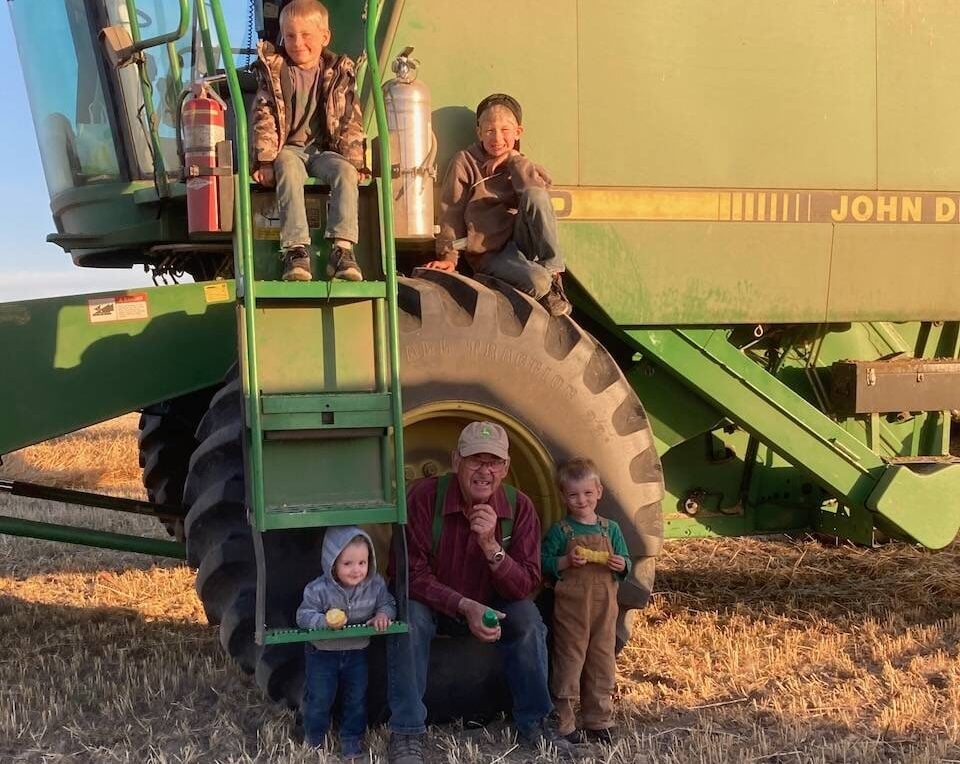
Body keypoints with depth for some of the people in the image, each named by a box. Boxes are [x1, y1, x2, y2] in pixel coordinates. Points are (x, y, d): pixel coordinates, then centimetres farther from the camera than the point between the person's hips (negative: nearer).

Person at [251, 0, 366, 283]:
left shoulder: (338, 73, 7)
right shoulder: (273, 70, 4)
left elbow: (351, 121, 7)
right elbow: (264, 117, -1)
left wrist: (354, 163, -4)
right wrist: (265, 161, -11)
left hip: (324, 150, 2)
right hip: (288, 148, -1)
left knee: (345, 172, -30)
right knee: (288, 171, -35)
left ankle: (342, 248, -37)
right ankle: (296, 250, -43)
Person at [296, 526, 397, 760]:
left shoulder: (375, 585, -14)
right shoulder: (318, 590, -23)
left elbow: (387, 603, 0)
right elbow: (303, 615, -18)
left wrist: (383, 615, -22)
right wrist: (324, 621, -36)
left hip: (357, 652, 3)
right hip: (323, 653, -2)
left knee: (357, 697, 13)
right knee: (319, 697, 8)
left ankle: (351, 738, 31)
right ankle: (314, 737, 30)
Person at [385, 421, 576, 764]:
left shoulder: (519, 507, -16)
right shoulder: (424, 497, -25)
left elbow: (526, 586, -19)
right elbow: (412, 575, -23)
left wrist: (491, 546, -37)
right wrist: (465, 606, -36)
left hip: (490, 603, 2)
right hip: (431, 602, -2)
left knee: (528, 617, -24)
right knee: (411, 617, -34)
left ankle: (532, 723, -3)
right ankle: (406, 735, -23)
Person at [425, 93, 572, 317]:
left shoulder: (519, 164, 14)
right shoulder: (464, 162, 4)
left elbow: (538, 188, -10)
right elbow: (451, 212, 2)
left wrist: (512, 158, -7)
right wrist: (448, 256, -6)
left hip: (522, 239, 4)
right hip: (490, 254, -4)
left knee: (535, 196, -28)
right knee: (537, 282, -36)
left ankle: (553, 272, -19)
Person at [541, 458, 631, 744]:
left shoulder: (610, 529, 8)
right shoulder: (560, 531, -3)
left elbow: (625, 564, 12)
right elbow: (543, 564, -7)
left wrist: (621, 565, -10)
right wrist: (566, 562, -22)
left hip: (604, 608, 4)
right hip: (570, 608, -4)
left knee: (602, 663, 10)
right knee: (569, 663, 0)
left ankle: (598, 722, 22)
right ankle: (564, 725, 9)